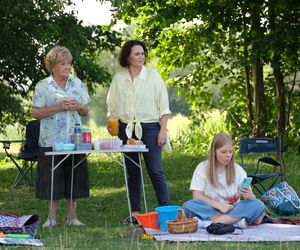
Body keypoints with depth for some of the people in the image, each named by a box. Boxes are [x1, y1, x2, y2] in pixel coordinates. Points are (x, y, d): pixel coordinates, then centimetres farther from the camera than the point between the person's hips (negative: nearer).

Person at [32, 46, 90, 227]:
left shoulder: (77, 83, 11)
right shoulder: (43, 86, 0)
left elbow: (86, 111, 15)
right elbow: (36, 113, -5)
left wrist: (78, 106, -8)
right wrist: (58, 107, -15)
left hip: (75, 138, 3)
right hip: (51, 140, -3)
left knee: (74, 177, 4)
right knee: (53, 178, -1)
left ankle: (72, 216, 12)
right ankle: (52, 217, 8)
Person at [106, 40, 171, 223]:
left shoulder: (153, 75, 0)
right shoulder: (118, 78, 8)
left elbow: (164, 106, 0)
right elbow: (112, 105, 17)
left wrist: (163, 130, -7)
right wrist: (110, 122, -1)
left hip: (149, 127, -3)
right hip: (126, 129, 3)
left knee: (155, 170, -8)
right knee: (133, 172, 8)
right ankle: (135, 213, 12)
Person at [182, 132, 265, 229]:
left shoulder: (238, 170, 7)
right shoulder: (202, 168, 2)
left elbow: (252, 200, 2)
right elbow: (197, 196, -6)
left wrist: (250, 196, -23)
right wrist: (219, 205, -20)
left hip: (233, 211, 1)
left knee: (258, 205, -26)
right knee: (188, 206, -30)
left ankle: (211, 222, -33)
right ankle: (236, 221, -34)